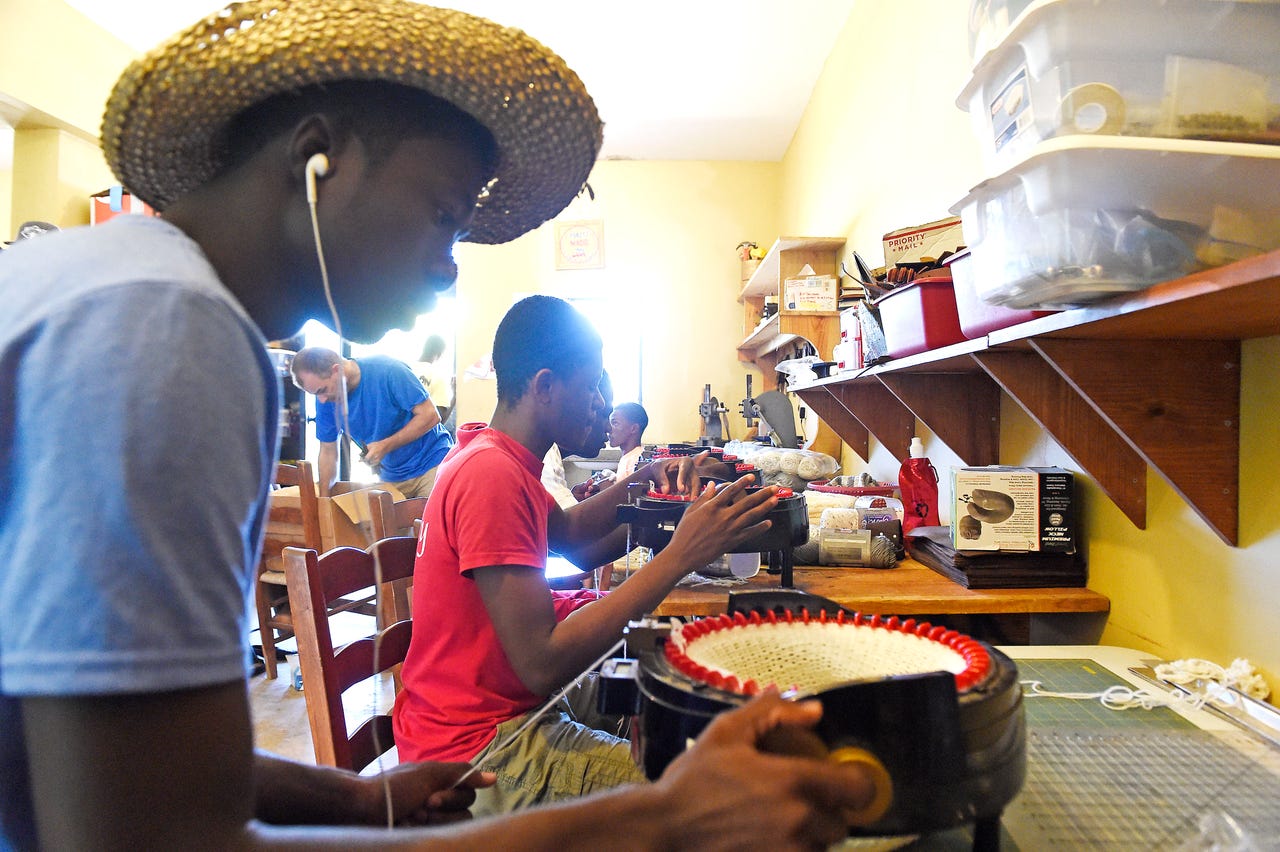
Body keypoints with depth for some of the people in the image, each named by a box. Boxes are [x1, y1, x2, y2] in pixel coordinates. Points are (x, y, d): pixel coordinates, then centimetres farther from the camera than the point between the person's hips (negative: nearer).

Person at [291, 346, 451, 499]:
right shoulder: (325, 400, -4)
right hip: (391, 476, 5)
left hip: (430, 461, -5)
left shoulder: (388, 370, -21)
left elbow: (430, 415, -19)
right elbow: (328, 451, 5)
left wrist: (386, 445, -24)